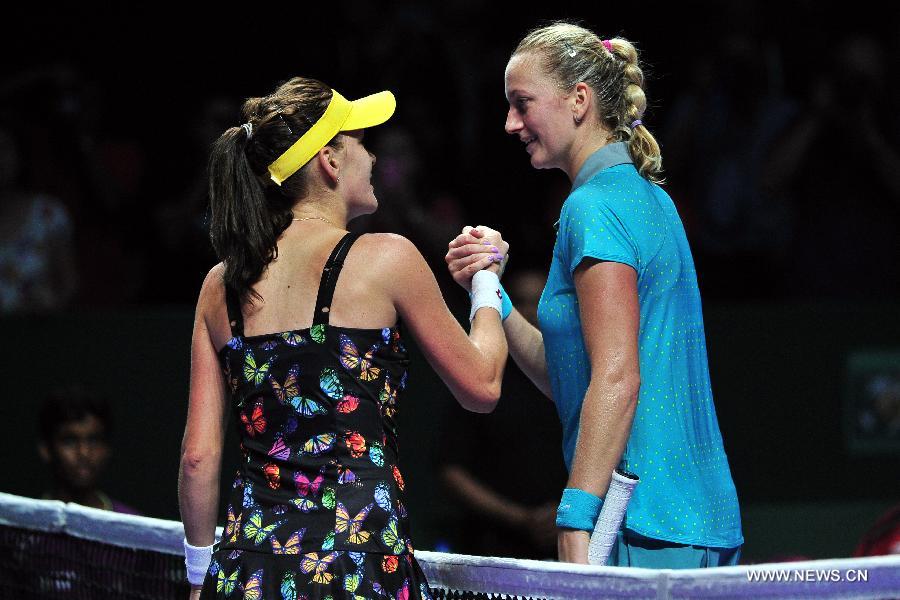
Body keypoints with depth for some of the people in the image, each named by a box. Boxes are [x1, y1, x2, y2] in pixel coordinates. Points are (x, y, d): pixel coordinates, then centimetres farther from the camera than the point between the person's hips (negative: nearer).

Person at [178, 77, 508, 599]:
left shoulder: (222, 285, 8)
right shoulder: (385, 258, -4)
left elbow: (199, 455, 7)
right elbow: (481, 388, 7)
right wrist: (486, 284, 24)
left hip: (247, 558, 5)